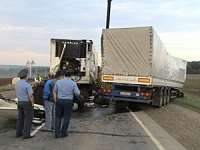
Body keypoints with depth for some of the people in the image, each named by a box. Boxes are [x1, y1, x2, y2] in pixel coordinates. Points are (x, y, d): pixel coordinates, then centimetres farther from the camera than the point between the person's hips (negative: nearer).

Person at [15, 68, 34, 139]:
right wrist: (32, 103, -11)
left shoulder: (16, 84, 4)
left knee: (20, 118, 16)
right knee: (28, 118, 0)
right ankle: (26, 134, 2)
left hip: (20, 102, 7)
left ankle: (19, 133, 22)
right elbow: (30, 96, -22)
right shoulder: (27, 85, -20)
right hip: (27, 103, -7)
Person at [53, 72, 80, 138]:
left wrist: (56, 101, 9)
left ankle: (57, 133, 8)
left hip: (59, 101, 2)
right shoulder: (73, 83, -3)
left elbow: (54, 92, 6)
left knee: (58, 117, 12)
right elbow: (77, 93, -4)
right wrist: (75, 90, 16)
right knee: (66, 118, 8)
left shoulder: (58, 82, 5)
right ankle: (63, 133, 12)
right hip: (68, 101, -2)